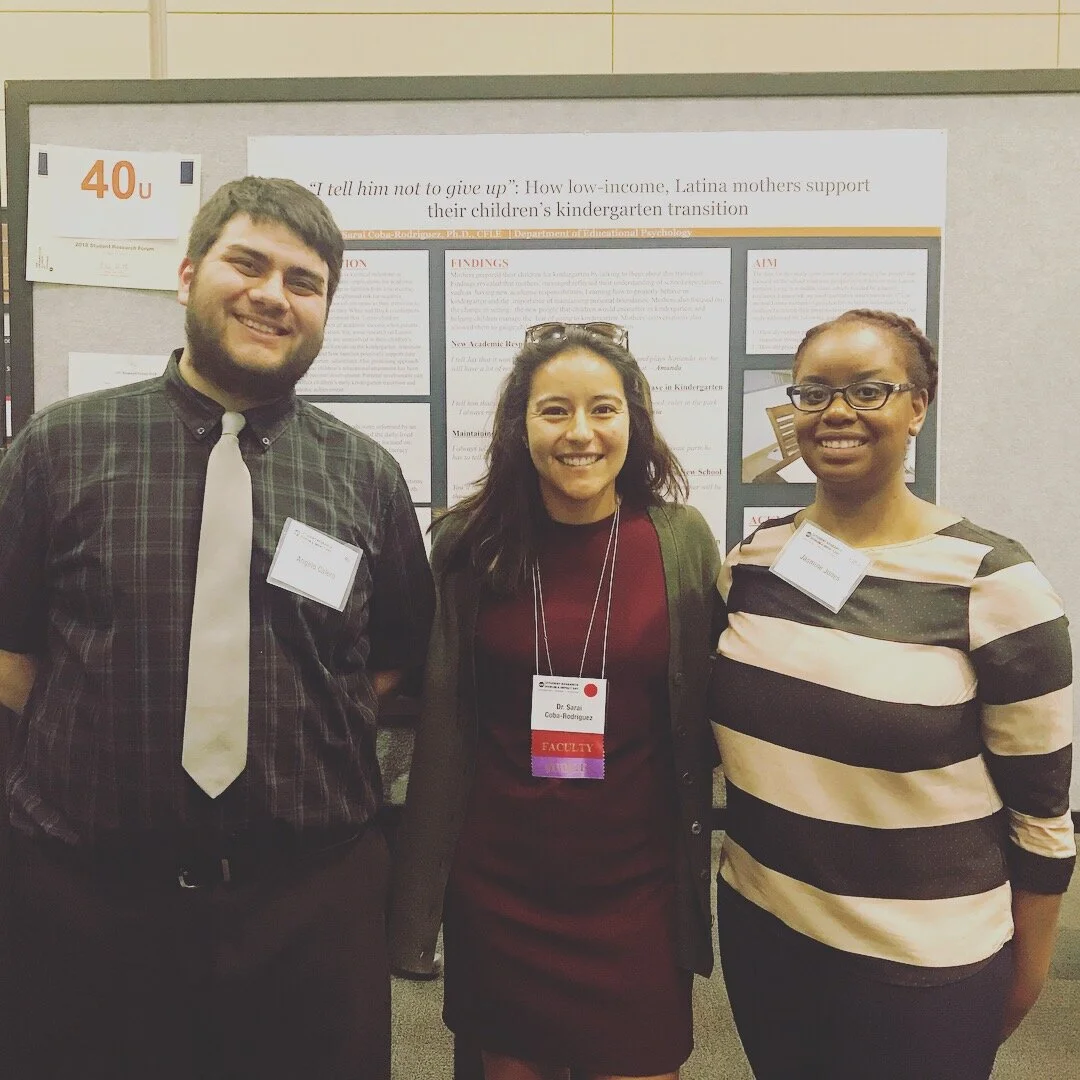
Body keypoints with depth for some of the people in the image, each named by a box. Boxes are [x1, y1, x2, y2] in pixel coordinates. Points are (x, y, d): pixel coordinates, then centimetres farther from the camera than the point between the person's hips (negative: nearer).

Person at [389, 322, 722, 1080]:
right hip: (497, 883, 1)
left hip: (635, 885, 0)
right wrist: (419, 896, 1)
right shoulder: (471, 543, -6)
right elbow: (440, 719, -1)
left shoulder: (682, 541, -6)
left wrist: (696, 874, 3)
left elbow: (709, 712, 2)